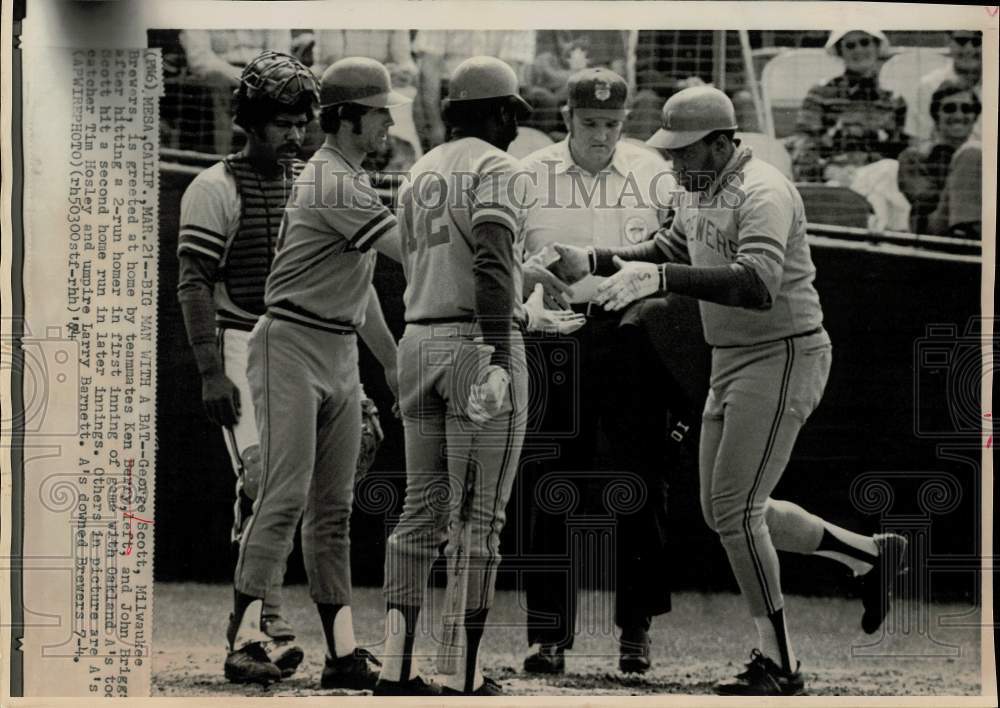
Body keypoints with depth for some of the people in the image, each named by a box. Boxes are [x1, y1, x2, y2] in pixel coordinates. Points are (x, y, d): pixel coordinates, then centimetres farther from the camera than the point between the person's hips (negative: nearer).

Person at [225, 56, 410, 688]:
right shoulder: (332, 183, -16)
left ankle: (344, 651, 3)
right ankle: (245, 635, -9)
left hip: (342, 353, 9)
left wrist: (391, 361, 25)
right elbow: (411, 251, -22)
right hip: (292, 347, -9)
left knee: (334, 507, 5)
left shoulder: (356, 180, 17)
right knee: (287, 494, -13)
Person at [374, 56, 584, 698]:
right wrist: (498, 359, -24)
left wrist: (529, 316, 29)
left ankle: (397, 667, 4)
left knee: (423, 509, 9)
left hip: (420, 343, 7)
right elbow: (492, 265, -19)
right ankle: (464, 675, -2)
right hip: (481, 342, -7)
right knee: (480, 515, -3)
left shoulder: (420, 174, 17)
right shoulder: (499, 171, -5)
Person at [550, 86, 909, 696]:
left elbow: (757, 285, -36)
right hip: (733, 364, 10)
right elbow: (668, 253, 28)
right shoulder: (703, 191, 10)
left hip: (782, 360, -10)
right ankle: (871, 555, 24)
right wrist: (594, 261, 13)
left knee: (734, 510, -11)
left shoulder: (762, 194, -21)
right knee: (726, 511, 11)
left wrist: (660, 278, -44)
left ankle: (778, 664, 0)